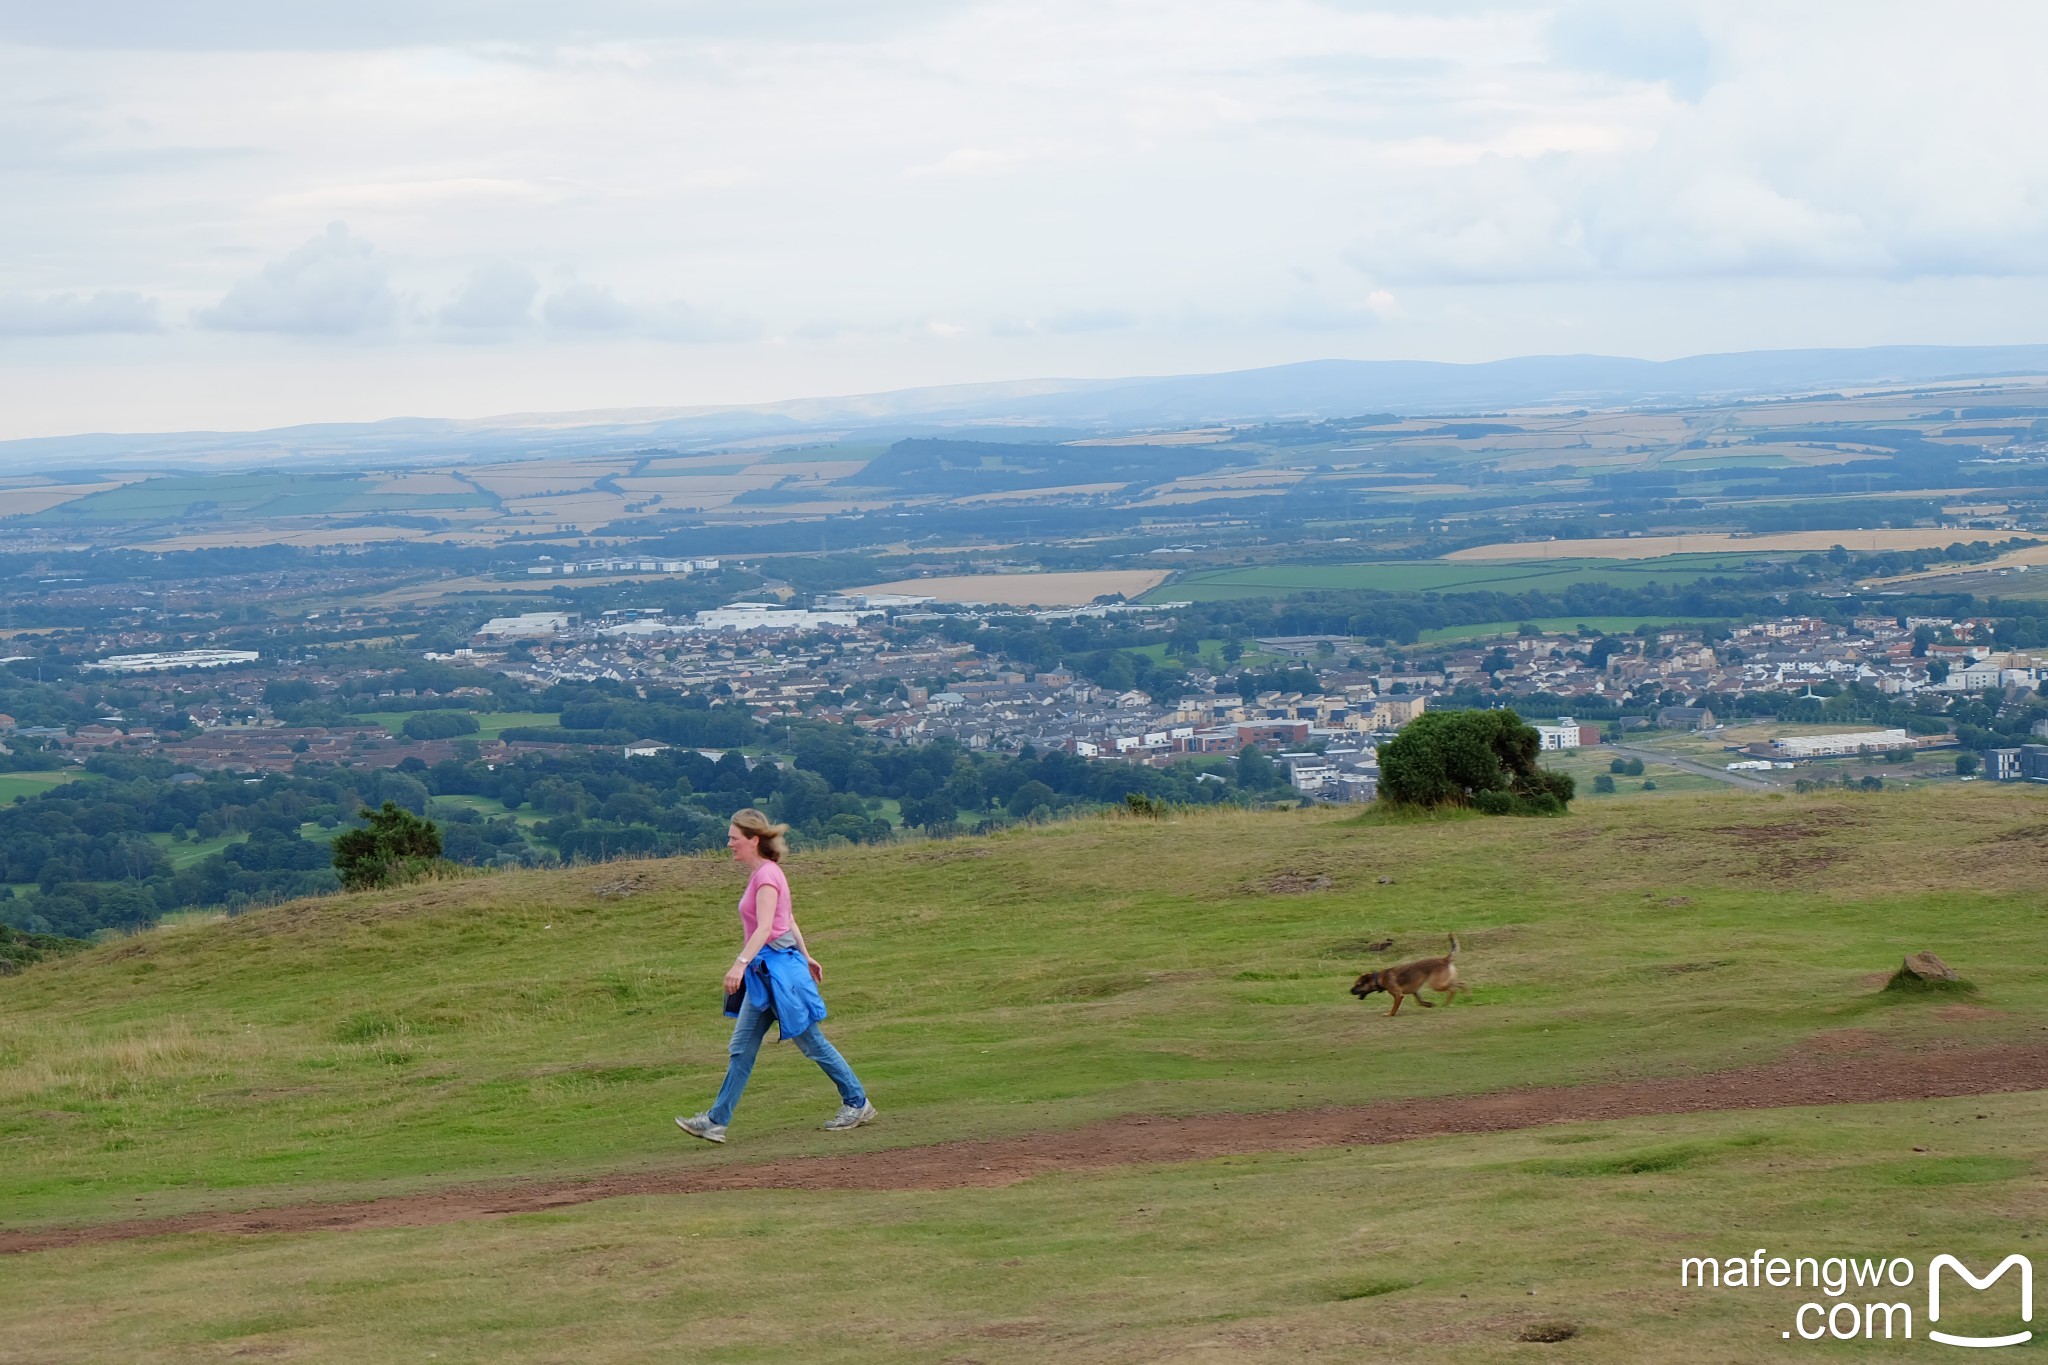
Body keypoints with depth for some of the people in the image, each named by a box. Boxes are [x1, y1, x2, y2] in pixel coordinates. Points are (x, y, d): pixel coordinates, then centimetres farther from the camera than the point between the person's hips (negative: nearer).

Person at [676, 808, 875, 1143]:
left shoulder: (766, 875, -17)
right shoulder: (762, 873, 12)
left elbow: (765, 927, -29)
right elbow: (789, 920, 21)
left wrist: (740, 963, -39)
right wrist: (804, 956, 29)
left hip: (777, 969, -10)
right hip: (762, 971, 10)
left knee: (812, 1044, 2)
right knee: (741, 1050, 6)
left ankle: (858, 1104, 14)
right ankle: (715, 1121, 6)